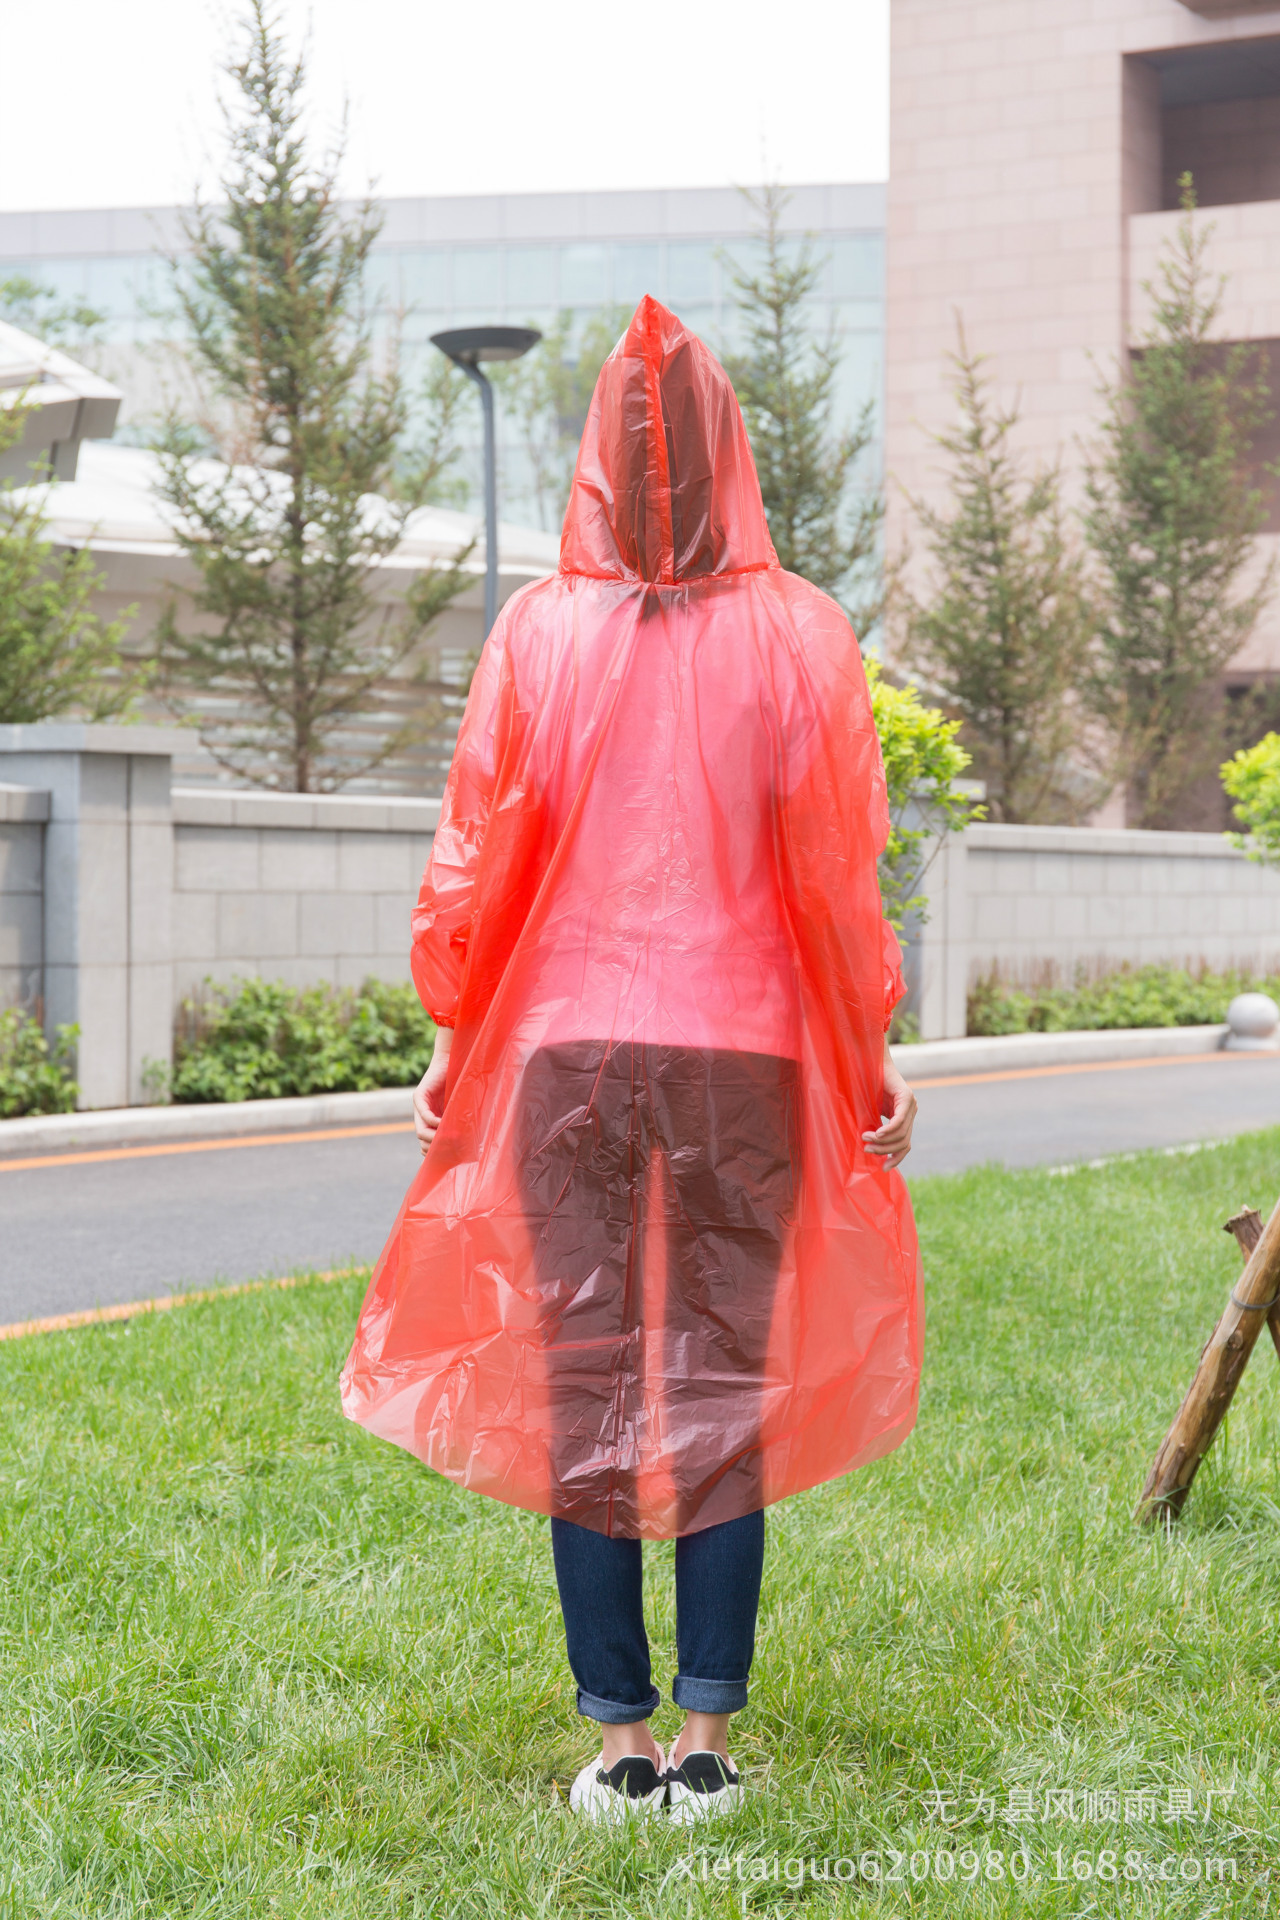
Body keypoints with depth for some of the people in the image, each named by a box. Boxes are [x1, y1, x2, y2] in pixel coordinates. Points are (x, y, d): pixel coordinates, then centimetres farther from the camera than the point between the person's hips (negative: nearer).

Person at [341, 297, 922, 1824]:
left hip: (567, 1045, 0)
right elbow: (837, 877, -3)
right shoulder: (797, 634, -3)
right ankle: (707, 1744, 9)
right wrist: (869, 1066, 7)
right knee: (729, 1383, 7)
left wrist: (455, 1049, 12)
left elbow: (478, 864, 0)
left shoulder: (539, 630, -2)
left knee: (583, 1389, 6)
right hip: (746, 1052, 0)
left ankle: (618, 1744, 10)